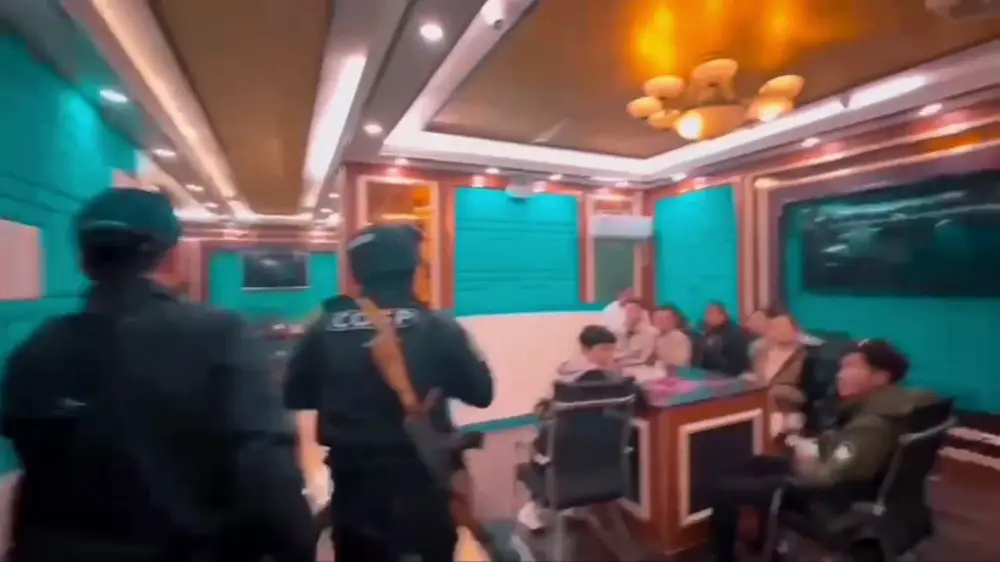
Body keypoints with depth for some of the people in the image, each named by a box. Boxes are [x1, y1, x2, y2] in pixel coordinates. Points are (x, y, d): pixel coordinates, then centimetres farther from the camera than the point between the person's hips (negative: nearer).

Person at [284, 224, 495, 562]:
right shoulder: (438, 329, -13)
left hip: (354, 487, 3)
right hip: (423, 487, -2)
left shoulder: (324, 329, -7)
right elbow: (481, 393, -5)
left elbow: (294, 397, 5)